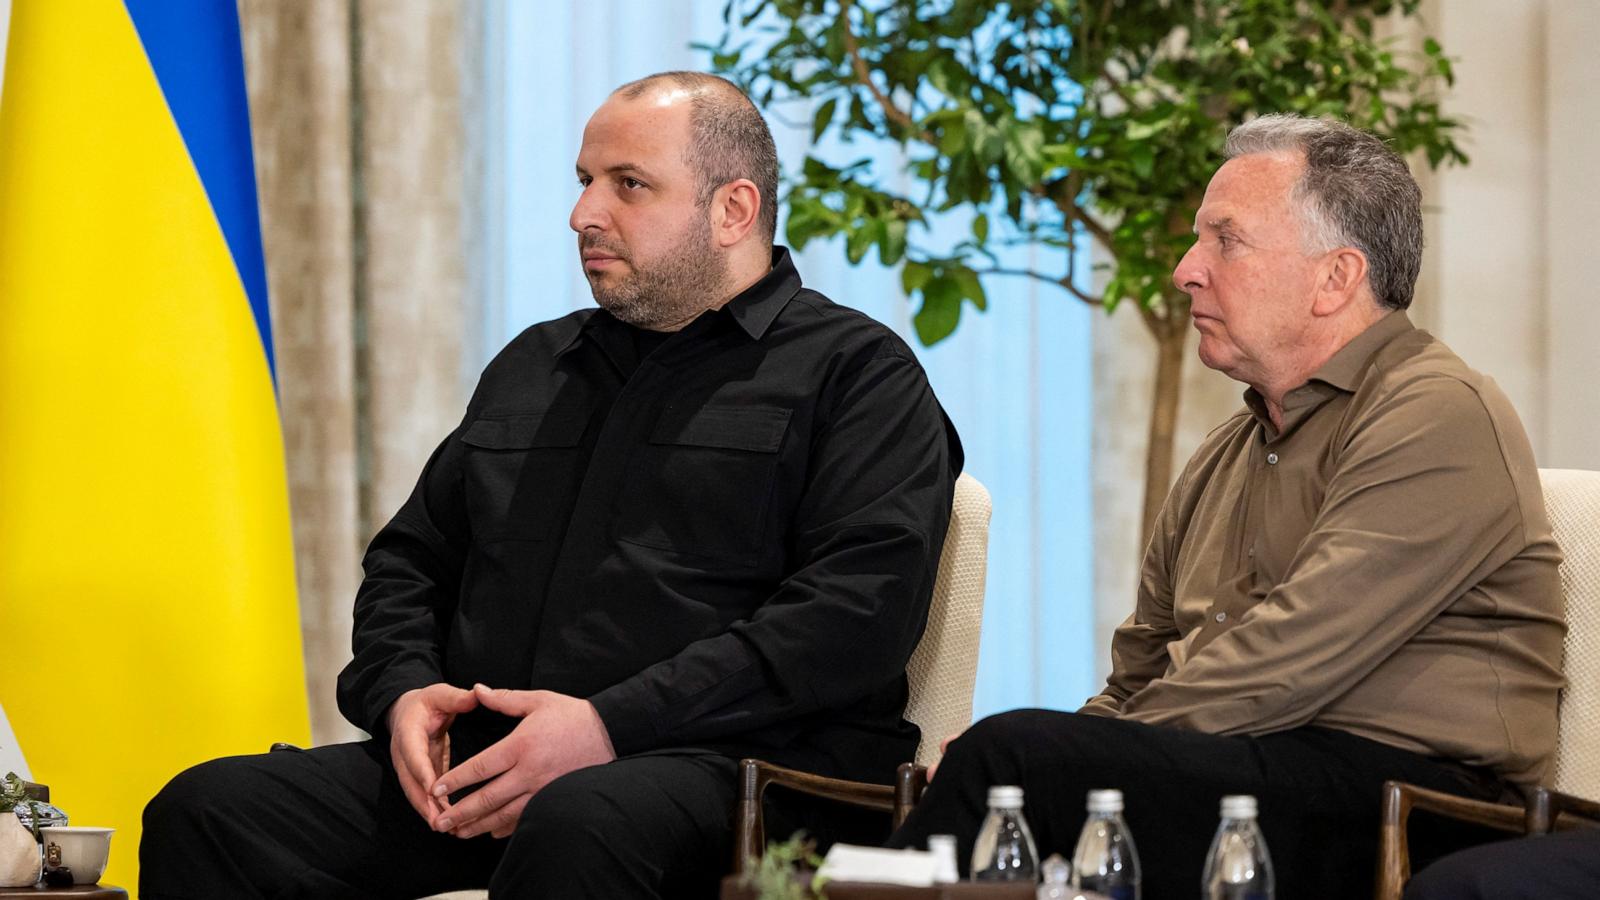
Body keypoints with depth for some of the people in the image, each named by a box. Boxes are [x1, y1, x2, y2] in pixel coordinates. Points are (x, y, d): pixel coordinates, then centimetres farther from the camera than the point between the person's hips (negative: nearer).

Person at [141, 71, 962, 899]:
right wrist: (403, 691, 6)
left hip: (720, 760, -6)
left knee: (574, 832, -42)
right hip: (481, 761, 6)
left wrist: (613, 724, -18)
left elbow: (856, 610, -10)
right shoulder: (532, 367, 27)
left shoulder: (856, 373, 5)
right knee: (206, 810, -17)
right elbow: (409, 559, 31)